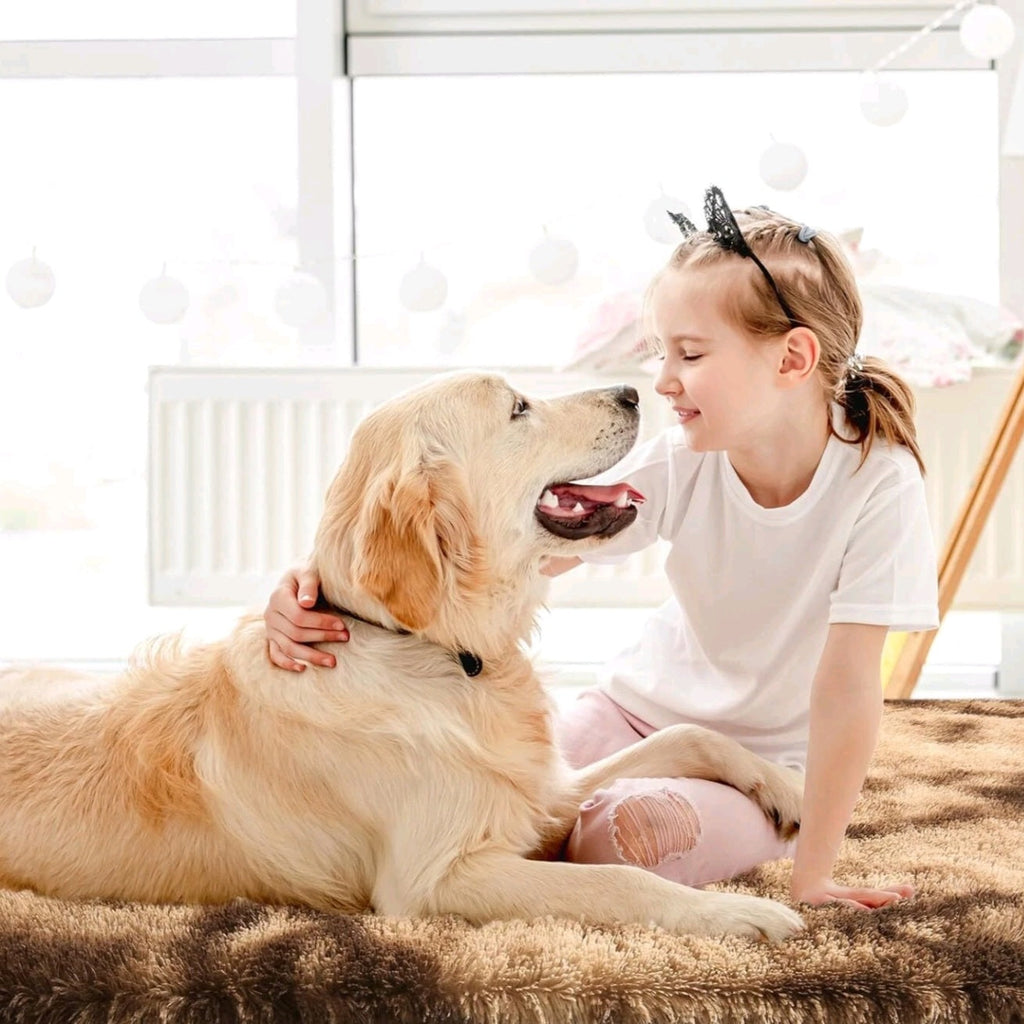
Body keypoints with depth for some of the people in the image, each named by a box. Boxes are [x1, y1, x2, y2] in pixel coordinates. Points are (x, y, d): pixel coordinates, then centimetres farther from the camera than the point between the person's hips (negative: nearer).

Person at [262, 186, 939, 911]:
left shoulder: (879, 483, -24)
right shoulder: (680, 463, -14)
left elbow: (847, 684, -25)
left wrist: (813, 876, -25)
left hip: (767, 761, -3)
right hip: (644, 703, 3)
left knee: (626, 836, -30)